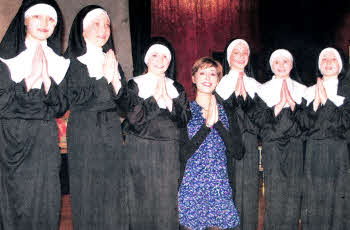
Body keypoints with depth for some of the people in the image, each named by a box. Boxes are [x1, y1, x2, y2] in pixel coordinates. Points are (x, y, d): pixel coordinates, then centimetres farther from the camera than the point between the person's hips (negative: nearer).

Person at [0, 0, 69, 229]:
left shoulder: (59, 62, 9)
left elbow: (61, 108, 3)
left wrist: (46, 78, -12)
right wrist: (31, 77, -16)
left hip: (44, 142, 2)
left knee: (43, 207, 4)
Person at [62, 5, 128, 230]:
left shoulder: (112, 60, 12)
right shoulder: (72, 61, -1)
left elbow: (124, 103, 7)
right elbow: (74, 98, -12)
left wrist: (115, 79, -10)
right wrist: (104, 78, -12)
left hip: (111, 133, 4)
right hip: (83, 133, -4)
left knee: (113, 190, 6)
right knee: (87, 192, 2)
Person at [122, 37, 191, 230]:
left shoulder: (177, 88, 12)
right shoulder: (134, 85, 2)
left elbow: (184, 119, 1)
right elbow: (134, 118, -11)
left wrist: (167, 99, -9)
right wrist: (155, 96, -11)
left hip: (169, 154, 3)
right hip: (140, 152, -2)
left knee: (167, 203, 4)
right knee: (141, 201, 3)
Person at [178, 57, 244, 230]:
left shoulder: (227, 111, 6)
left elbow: (239, 153, -2)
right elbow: (182, 154, -11)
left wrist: (217, 122, -12)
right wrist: (207, 124, -18)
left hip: (221, 188, 2)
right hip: (191, 188, -2)